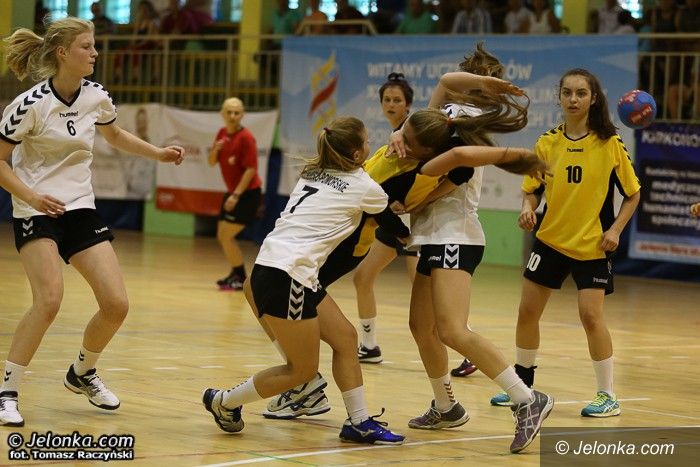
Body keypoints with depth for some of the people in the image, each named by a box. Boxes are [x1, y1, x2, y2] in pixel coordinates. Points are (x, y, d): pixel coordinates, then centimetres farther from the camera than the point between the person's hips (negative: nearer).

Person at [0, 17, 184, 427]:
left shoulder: (96, 98, 0)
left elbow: (116, 135, 22)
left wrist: (159, 153, 10)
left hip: (81, 208, 6)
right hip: (37, 212, -6)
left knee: (117, 304, -2)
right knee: (50, 299, -25)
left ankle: (82, 373, 25)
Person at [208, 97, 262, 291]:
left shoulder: (246, 137, -18)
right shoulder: (222, 133, 5)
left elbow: (251, 169, -20)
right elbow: (212, 162, 8)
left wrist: (236, 195, -23)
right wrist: (215, 149, -14)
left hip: (248, 193, -8)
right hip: (232, 192, 8)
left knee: (226, 236, -9)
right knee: (222, 236, 14)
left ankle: (240, 279, 3)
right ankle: (237, 274, 31)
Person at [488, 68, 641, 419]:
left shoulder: (609, 144, -8)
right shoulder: (547, 143, 0)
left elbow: (632, 193, -1)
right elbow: (532, 189, 6)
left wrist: (615, 229, -13)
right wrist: (528, 208, -15)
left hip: (592, 245, -4)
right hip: (550, 239, 4)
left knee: (590, 315, -12)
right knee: (527, 311, 7)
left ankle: (607, 396, 1)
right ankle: (522, 384, 26)